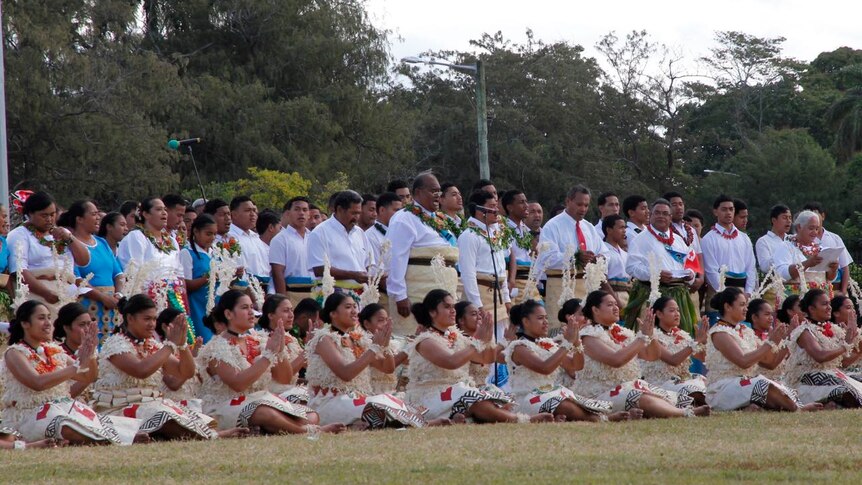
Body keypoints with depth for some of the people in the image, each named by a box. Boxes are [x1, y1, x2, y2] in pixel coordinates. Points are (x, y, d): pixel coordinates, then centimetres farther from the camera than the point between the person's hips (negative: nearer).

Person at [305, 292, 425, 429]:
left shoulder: (358, 338, 14)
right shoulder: (325, 339, -6)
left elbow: (388, 368, 13)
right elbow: (345, 374, -21)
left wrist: (385, 346, -7)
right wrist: (375, 347, -19)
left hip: (358, 399, 8)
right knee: (379, 409, -34)